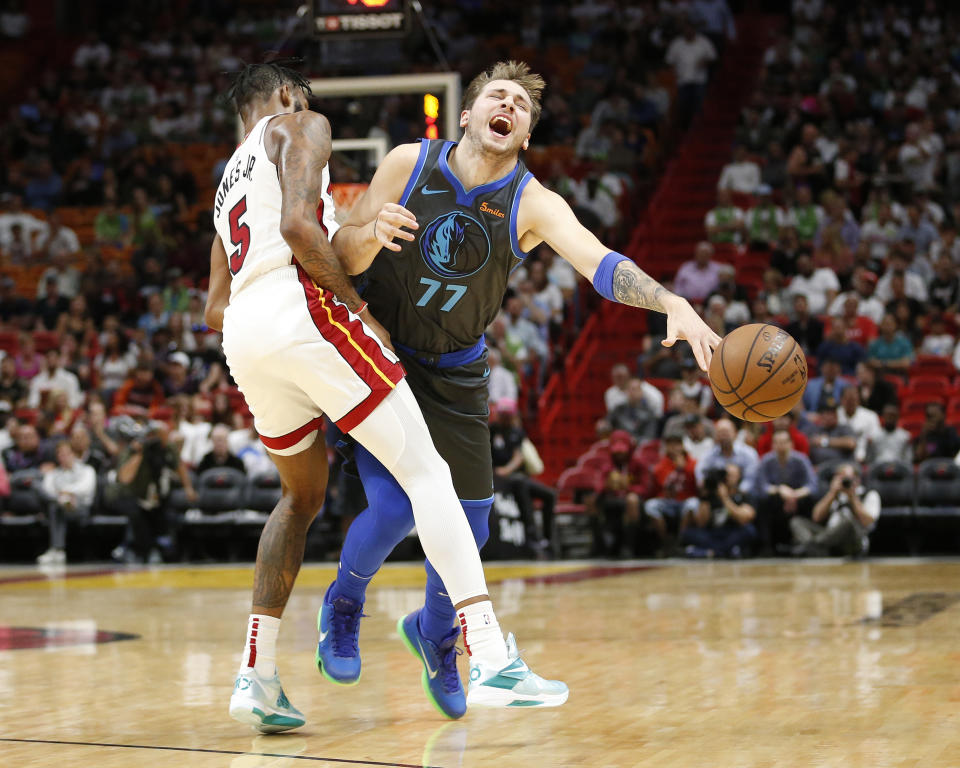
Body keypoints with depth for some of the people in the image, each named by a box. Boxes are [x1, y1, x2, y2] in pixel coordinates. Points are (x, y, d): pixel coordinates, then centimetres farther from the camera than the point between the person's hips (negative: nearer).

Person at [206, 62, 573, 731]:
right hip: (300, 308, -8)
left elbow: (215, 309, 30)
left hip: (243, 337, 8)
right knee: (427, 473, -7)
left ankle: (257, 676, 17)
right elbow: (298, 225, -8)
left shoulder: (229, 182, 34)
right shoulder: (301, 124, 11)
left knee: (304, 496, 25)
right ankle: (492, 661, -18)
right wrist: (360, 308, -4)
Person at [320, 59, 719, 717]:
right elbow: (343, 256, -8)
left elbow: (600, 263, -32)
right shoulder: (410, 164, -14)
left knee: (468, 527, 3)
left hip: (453, 375, 2)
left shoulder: (533, 205, -15)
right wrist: (373, 233, -32)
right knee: (394, 508, -17)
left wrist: (672, 303, -50)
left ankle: (433, 634, 34)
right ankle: (343, 604, 17)